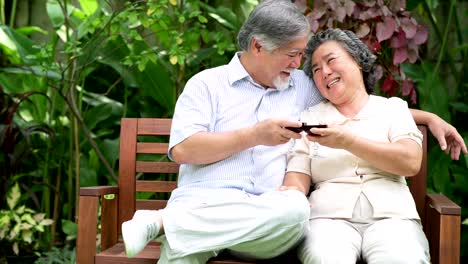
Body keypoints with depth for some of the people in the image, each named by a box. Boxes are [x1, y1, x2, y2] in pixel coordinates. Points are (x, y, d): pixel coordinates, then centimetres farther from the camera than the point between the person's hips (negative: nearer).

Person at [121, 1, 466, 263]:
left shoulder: (303, 88, 22)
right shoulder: (207, 83, 11)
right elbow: (182, 150, -1)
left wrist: (428, 115, 22)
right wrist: (253, 135, -6)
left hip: (264, 217, 5)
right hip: (202, 204, -4)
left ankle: (162, 222, -24)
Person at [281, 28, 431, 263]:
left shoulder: (393, 107, 16)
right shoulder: (310, 117, 19)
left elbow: (411, 162, -1)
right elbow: (298, 174, 8)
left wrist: (348, 141, -9)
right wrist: (292, 192, -16)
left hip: (391, 214, 0)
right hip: (330, 216, 0)